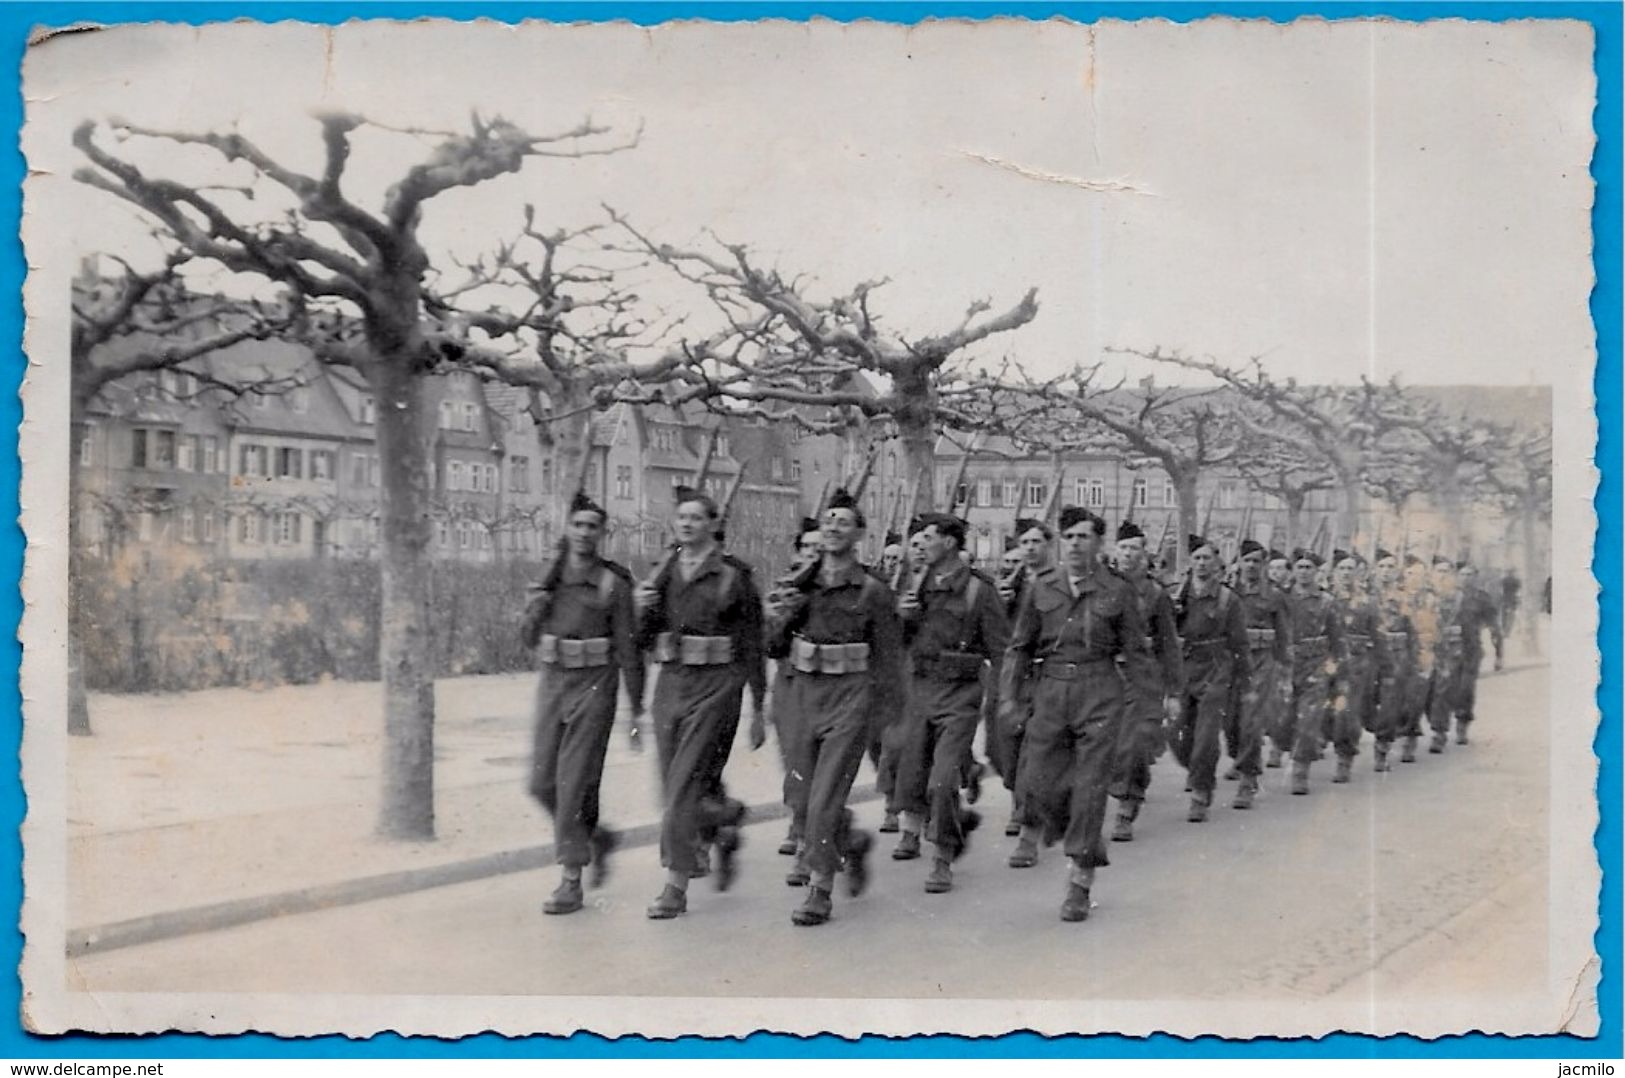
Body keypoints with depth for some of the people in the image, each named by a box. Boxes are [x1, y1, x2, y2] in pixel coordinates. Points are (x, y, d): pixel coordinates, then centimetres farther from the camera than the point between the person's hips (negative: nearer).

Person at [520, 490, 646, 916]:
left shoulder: (613, 584, -5)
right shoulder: (550, 579, 8)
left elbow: (628, 649, -4)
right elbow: (530, 638, 14)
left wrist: (637, 709, -4)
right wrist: (538, 605, -6)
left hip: (593, 688, -5)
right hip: (552, 684, 5)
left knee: (575, 784, -6)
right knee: (542, 783, 6)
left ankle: (572, 883, 3)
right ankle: (596, 837, 31)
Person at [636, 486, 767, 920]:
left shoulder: (733, 575, -4)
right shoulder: (663, 573, 11)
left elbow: (752, 643, -1)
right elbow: (646, 641, 14)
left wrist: (758, 704, -1)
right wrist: (643, 609, -8)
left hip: (715, 688, -5)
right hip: (670, 684, 5)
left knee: (686, 785, -9)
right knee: (677, 787, 11)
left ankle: (676, 886, -2)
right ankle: (723, 832, 40)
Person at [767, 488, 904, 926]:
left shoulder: (872, 591, -4)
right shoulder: (801, 586, 7)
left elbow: (889, 657, -3)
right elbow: (776, 649, 13)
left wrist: (889, 717, -6)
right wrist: (778, 619, -8)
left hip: (850, 698, -5)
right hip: (804, 694, 5)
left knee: (825, 798, -9)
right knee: (808, 795, 13)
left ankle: (821, 890, 2)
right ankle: (853, 843, 40)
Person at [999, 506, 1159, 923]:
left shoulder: (1117, 591, 2)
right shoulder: (1041, 588, 7)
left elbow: (1135, 651, 6)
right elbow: (1020, 646, 12)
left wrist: (1155, 699, 4)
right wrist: (1009, 694, 4)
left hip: (1099, 695, -3)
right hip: (1051, 693, 3)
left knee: (1089, 789, -4)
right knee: (1036, 785, -1)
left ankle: (1080, 883, 8)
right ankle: (1091, 849, 25)